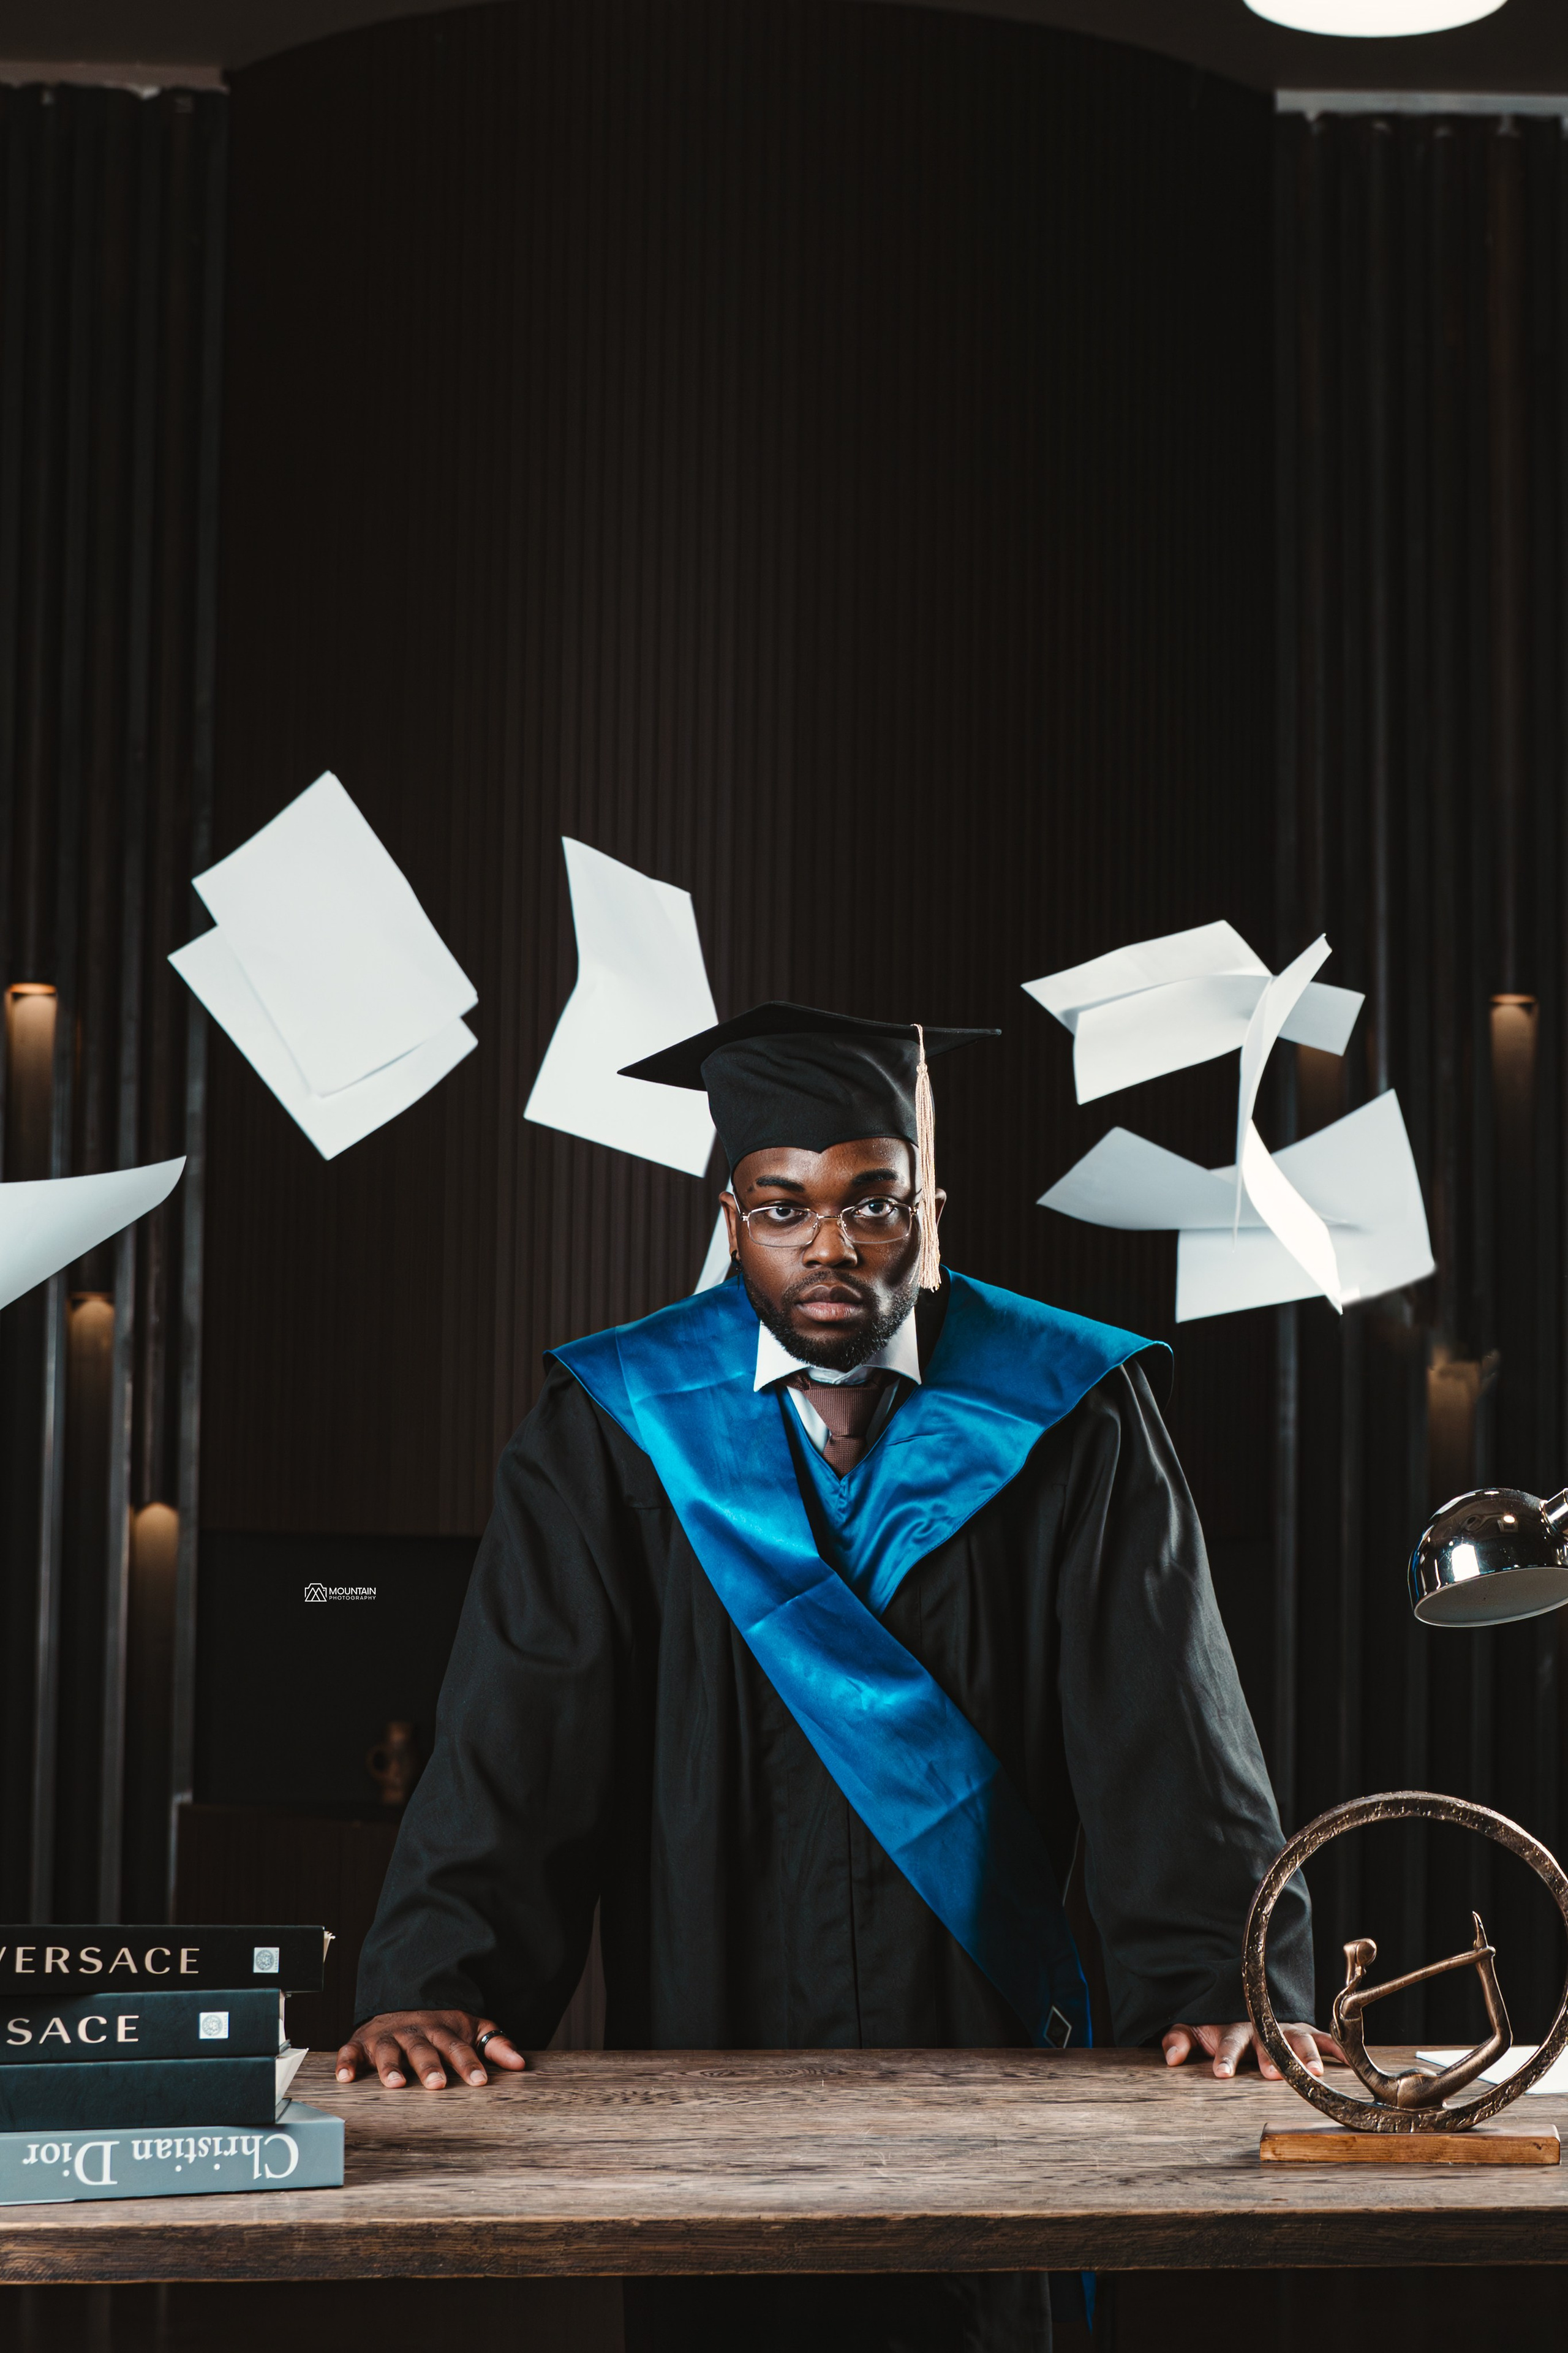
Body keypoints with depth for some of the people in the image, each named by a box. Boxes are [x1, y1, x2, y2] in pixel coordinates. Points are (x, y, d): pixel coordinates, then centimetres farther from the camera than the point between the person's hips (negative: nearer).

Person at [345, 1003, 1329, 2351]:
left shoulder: (1071, 1426, -2)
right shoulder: (615, 1434, -1)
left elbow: (1169, 1734, -8)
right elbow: (516, 1736, -9)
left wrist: (1219, 1985, -22)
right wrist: (434, 1986, -23)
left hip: (989, 2073, 0)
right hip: (703, 2073, 0)